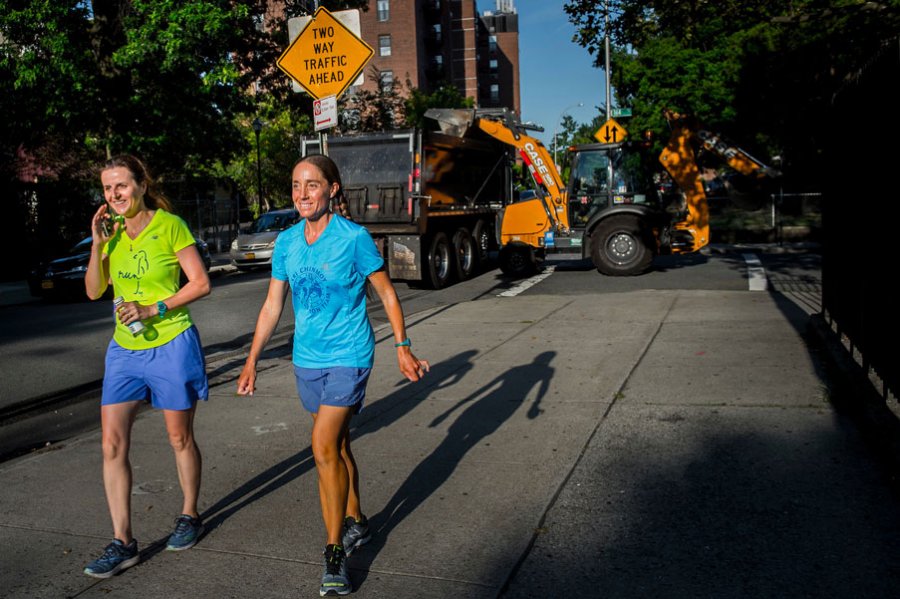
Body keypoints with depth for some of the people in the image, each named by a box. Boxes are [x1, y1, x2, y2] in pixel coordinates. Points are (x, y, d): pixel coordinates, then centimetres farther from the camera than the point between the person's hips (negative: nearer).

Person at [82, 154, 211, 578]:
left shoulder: (169, 225, -10)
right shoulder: (112, 229, 6)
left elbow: (201, 283, -11)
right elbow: (94, 291, 4)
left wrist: (153, 309, -19)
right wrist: (98, 243, -8)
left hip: (171, 346, -5)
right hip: (125, 348, 5)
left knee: (180, 438, 9)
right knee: (112, 442, 0)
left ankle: (189, 515, 30)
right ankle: (122, 543, 8)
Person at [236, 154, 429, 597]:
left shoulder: (354, 238, -12)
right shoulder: (286, 242, 1)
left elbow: (387, 294, -2)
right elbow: (272, 305, 8)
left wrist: (403, 347, -4)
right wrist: (252, 360, 10)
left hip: (348, 356, -5)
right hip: (307, 359, 5)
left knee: (325, 447, -12)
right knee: (337, 446, 16)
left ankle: (334, 552, 1)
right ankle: (356, 523, 35)